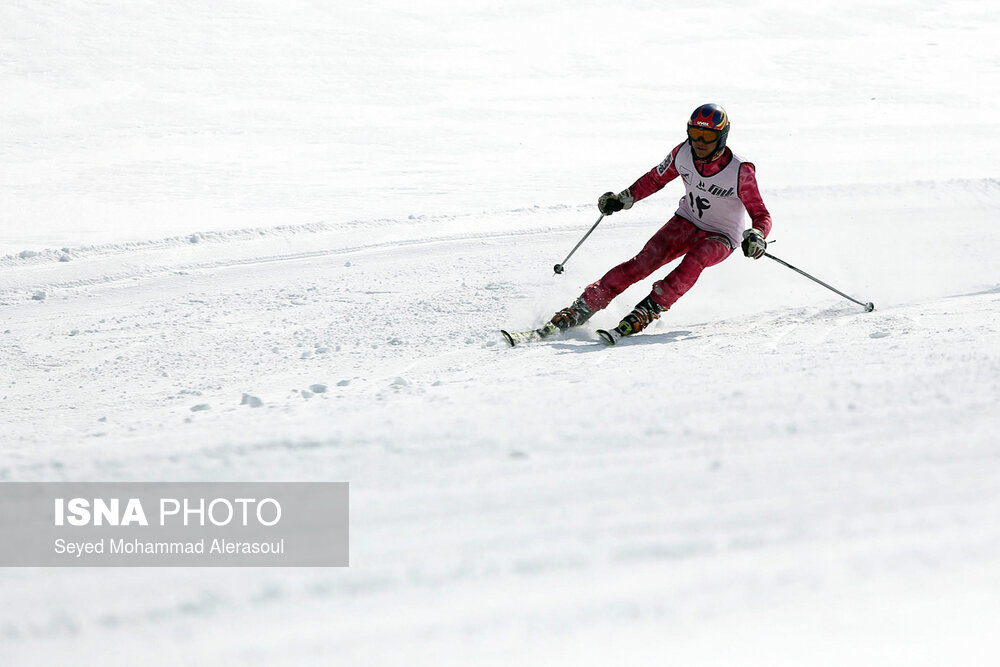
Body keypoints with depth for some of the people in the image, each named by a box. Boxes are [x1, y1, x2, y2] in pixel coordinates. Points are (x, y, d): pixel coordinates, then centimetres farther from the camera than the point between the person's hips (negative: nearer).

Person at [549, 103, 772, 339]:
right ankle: (585, 306, -15)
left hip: (721, 238, -3)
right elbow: (656, 178, 6)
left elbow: (761, 215, -18)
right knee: (646, 260, -17)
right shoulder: (683, 153, -14)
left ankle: (650, 308, -33)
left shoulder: (741, 171, -26)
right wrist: (623, 198, -1)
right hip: (686, 222, 3)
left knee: (695, 259, -36)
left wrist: (756, 237, -39)